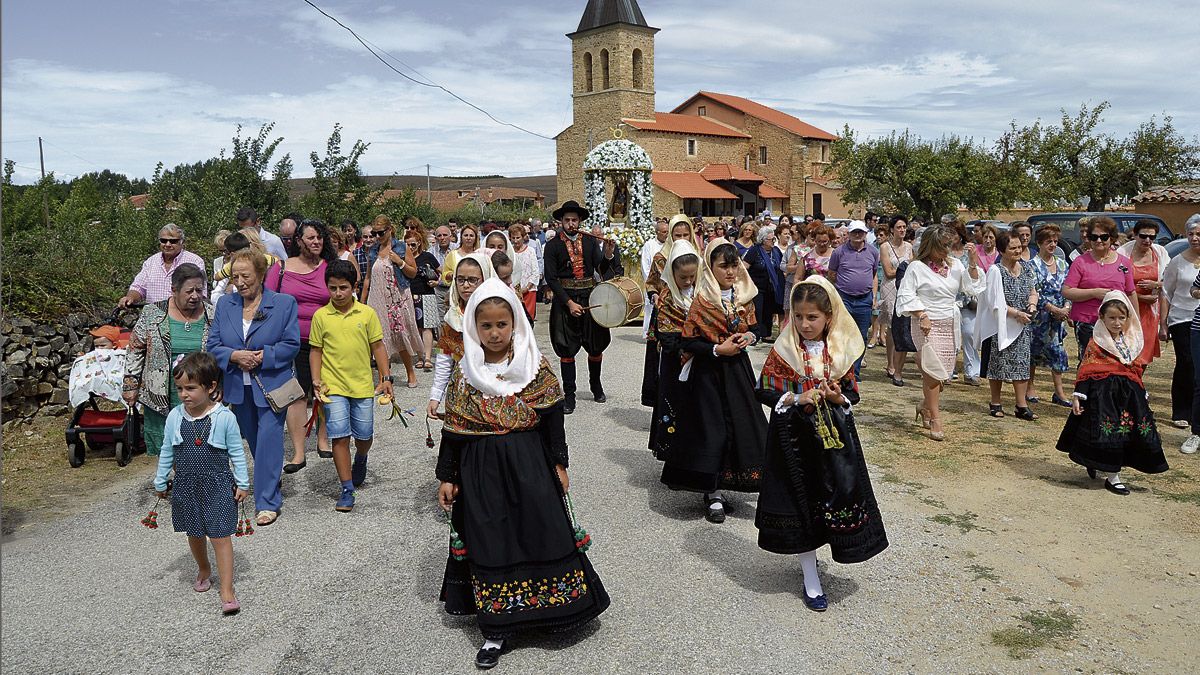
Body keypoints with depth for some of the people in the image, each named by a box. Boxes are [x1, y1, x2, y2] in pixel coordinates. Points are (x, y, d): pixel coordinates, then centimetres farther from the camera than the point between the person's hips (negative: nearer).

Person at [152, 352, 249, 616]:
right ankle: (203, 570, 44)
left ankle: (227, 591, 2)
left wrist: (242, 483, -3)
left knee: (220, 536, -3)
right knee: (194, 534, 18)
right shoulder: (175, 417, -4)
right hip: (186, 486, 4)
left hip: (217, 485, -4)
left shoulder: (225, 417, -14)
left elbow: (237, 452, -5)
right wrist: (160, 482, 14)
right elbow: (166, 452, 9)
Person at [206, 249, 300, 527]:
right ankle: (273, 470, 40)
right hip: (239, 387, 5)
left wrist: (262, 357, -20)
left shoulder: (284, 303, -6)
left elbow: (291, 345, -8)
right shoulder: (225, 304, 5)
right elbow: (213, 345, 4)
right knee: (253, 438, 17)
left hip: (271, 385, -5)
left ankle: (268, 502, 1)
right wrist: (234, 356, -15)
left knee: (268, 439, -6)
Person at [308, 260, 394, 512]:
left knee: (364, 435, 11)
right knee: (340, 436, -4)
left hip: (363, 385, 1)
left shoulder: (367, 313, -1)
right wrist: (316, 379, -6)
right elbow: (315, 350, 5)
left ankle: (360, 459, 45)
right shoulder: (321, 316, -1)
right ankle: (347, 490, 5)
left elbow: (378, 346, 3)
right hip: (334, 387, -1)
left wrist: (386, 378, -1)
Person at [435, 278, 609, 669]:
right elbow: (452, 429, 2)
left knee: (545, 534, 4)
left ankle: (552, 609, 26)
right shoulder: (464, 373, -2)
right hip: (481, 472, 1)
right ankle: (496, 630, 18)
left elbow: (552, 419, 1)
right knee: (490, 545, 6)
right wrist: (447, 476, 4)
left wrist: (559, 464, 1)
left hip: (530, 465, 0)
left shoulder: (535, 367, -4)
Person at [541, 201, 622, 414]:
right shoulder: (553, 245, -3)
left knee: (596, 346, 11)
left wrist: (608, 255, -19)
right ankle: (569, 396, 8)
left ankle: (596, 386, 33)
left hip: (589, 297, 3)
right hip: (564, 299, -3)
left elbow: (601, 270, 1)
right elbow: (551, 278, -7)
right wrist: (569, 303, -15)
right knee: (567, 349, 0)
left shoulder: (590, 241, 6)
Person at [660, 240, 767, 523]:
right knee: (712, 431, -3)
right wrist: (718, 349, -18)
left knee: (742, 427, 4)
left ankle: (718, 491, 19)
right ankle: (713, 496, 10)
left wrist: (749, 336, -4)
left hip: (738, 371, 5)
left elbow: (752, 328, 18)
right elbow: (686, 342, -11)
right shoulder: (702, 301, -10)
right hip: (709, 374, -5)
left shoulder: (744, 297, 5)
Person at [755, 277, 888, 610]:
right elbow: (764, 392, -5)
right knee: (800, 499, 3)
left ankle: (808, 552, 32)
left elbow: (852, 392, 7)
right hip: (794, 438, -3)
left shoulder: (840, 351, 1)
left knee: (838, 493, 4)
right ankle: (811, 580, 15)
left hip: (833, 435, 3)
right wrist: (795, 399, -20)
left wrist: (838, 397, -15)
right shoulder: (783, 350, -6)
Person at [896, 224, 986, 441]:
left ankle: (925, 405, 31)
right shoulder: (916, 267, -7)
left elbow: (973, 287, 5)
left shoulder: (954, 264, 9)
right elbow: (906, 296, -10)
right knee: (934, 371, -9)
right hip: (928, 325, -6)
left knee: (943, 372, 9)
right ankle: (935, 419, -2)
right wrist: (922, 315, -18)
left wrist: (973, 261, -4)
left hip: (950, 325, 6)